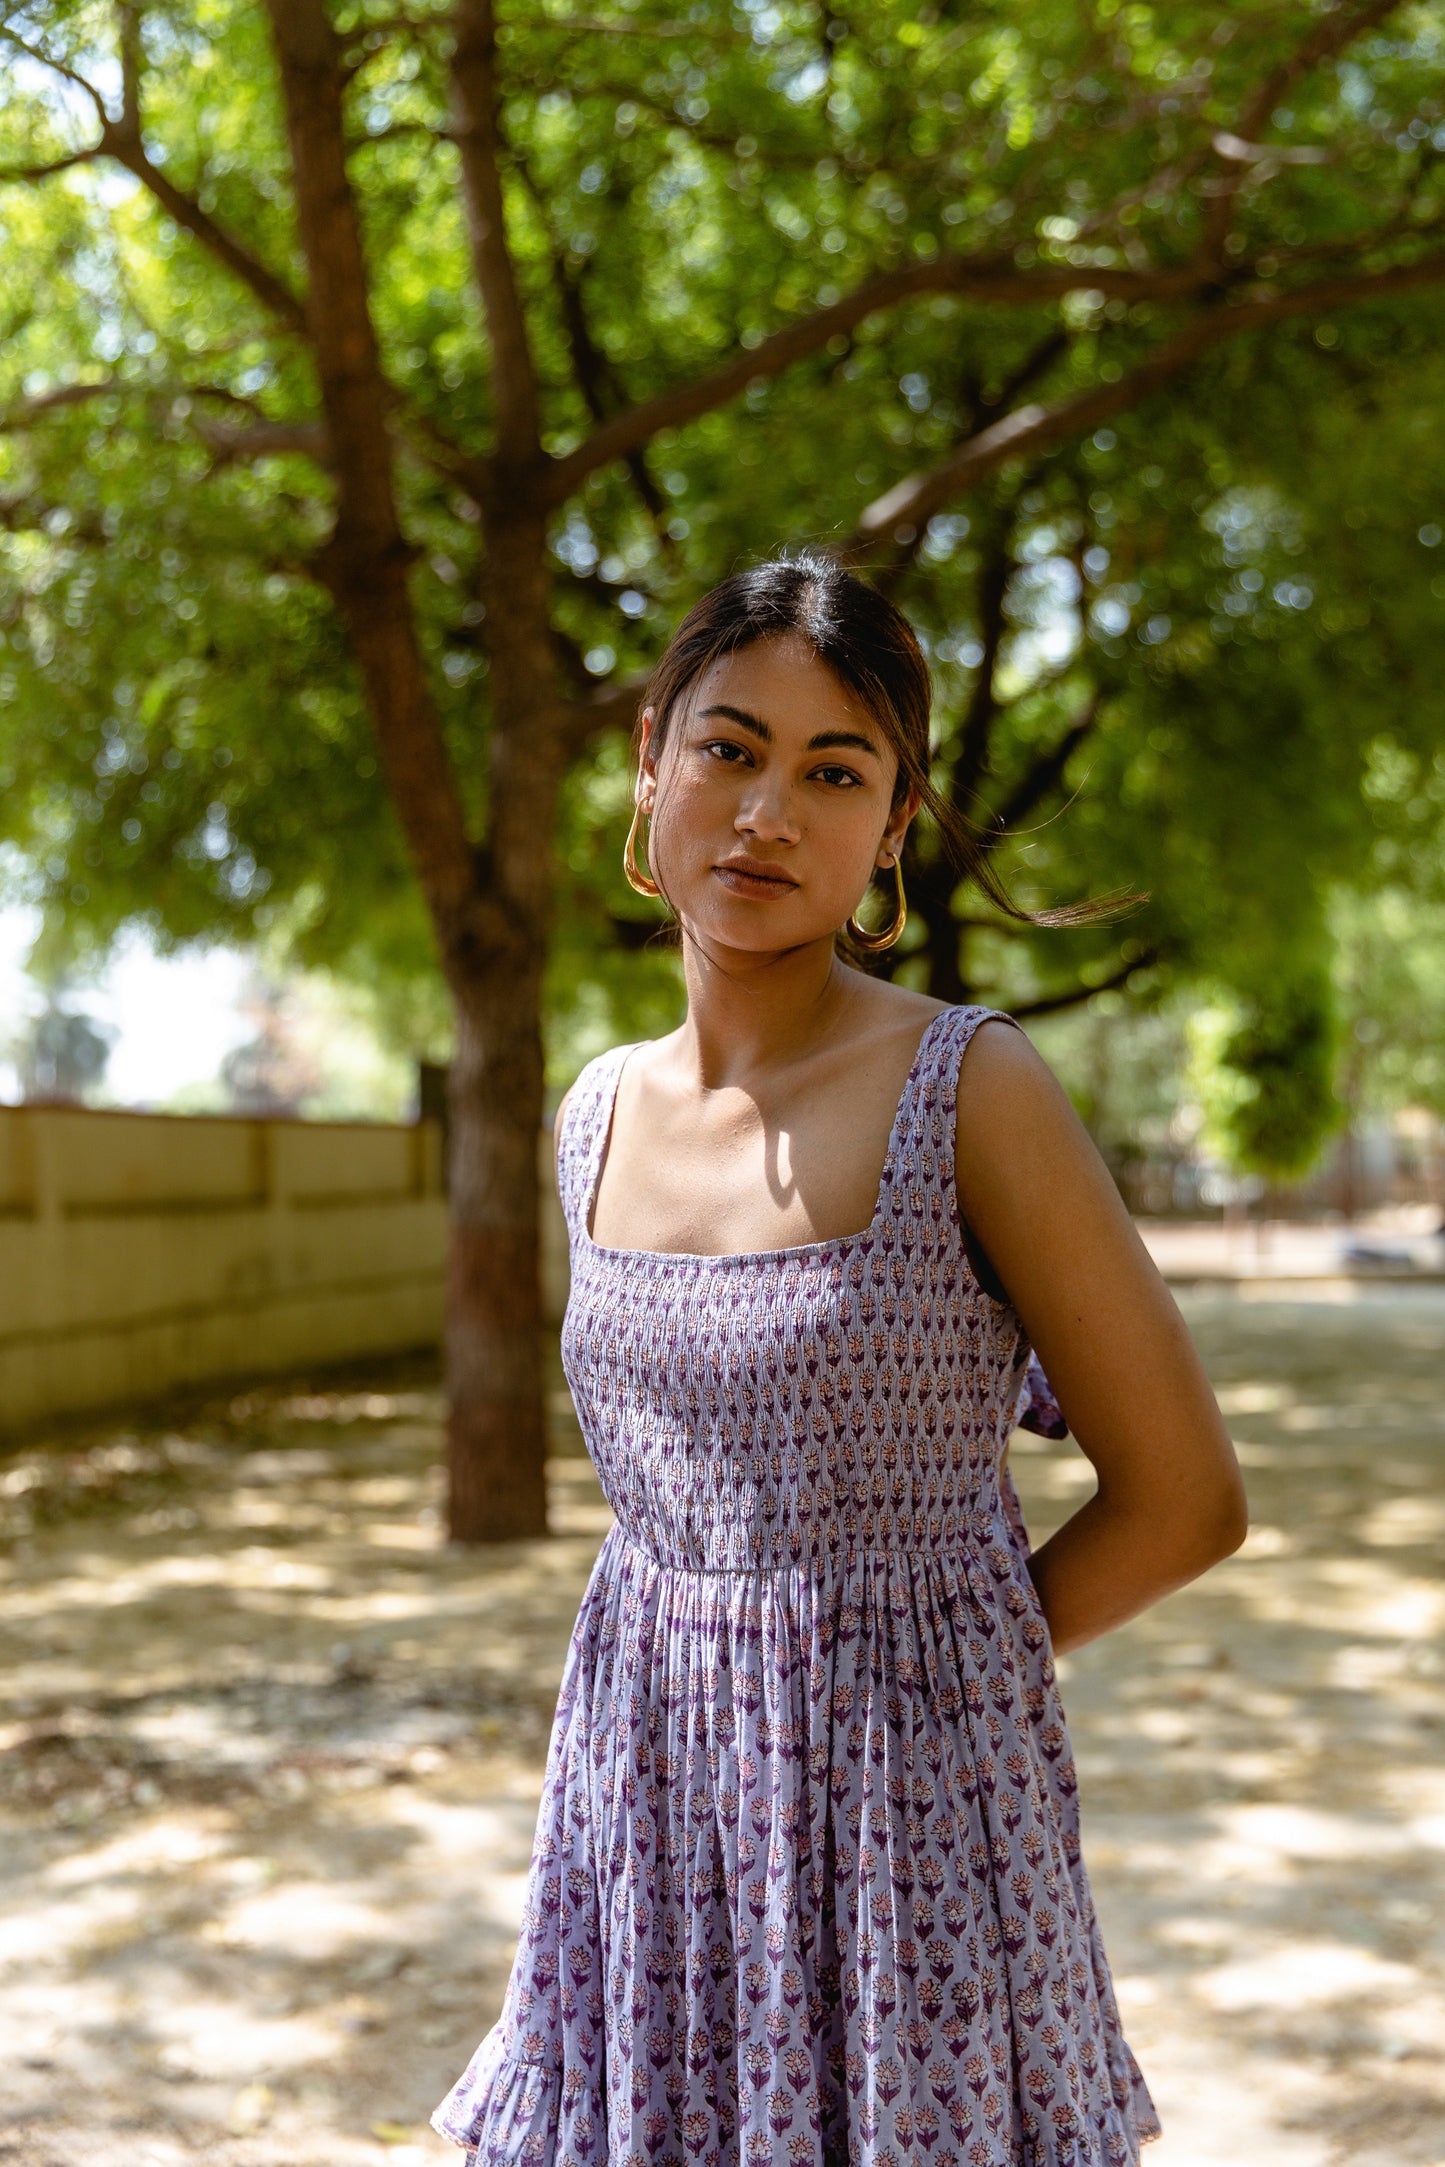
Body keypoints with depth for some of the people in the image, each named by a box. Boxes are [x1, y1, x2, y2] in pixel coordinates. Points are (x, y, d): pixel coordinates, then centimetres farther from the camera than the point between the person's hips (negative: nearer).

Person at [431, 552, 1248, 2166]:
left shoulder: (971, 1088, -12)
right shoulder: (599, 1115, 4)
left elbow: (1183, 1504, -8)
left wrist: (917, 1667, 0)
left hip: (907, 1816, -4)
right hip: (648, 1811, 5)